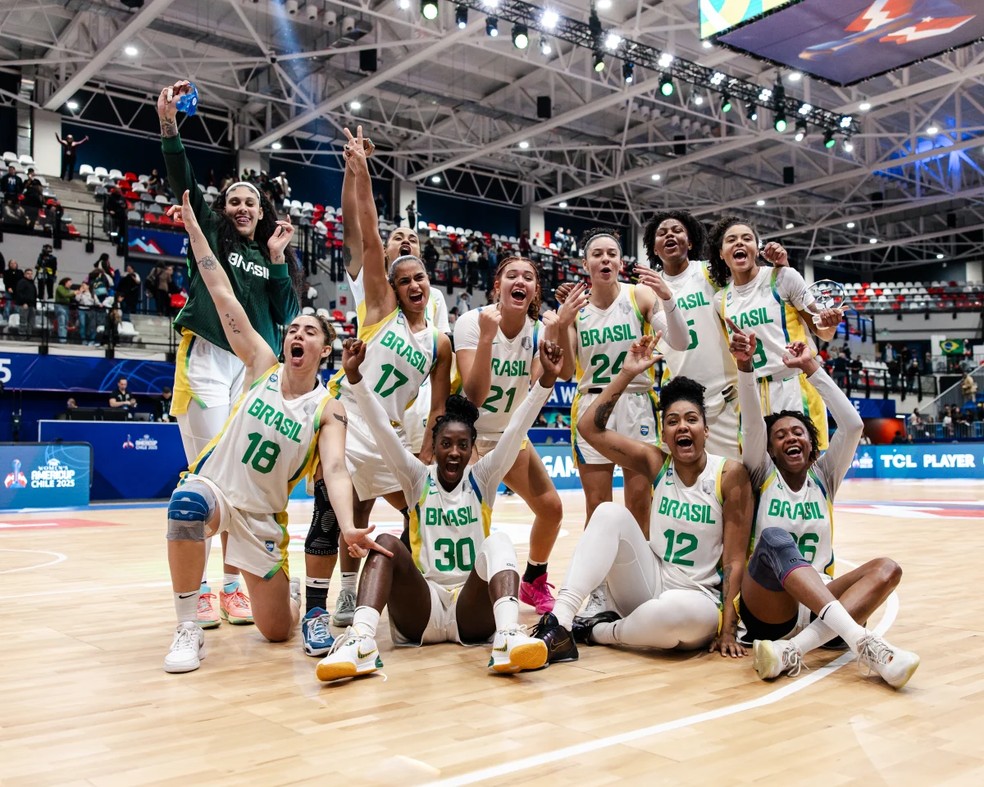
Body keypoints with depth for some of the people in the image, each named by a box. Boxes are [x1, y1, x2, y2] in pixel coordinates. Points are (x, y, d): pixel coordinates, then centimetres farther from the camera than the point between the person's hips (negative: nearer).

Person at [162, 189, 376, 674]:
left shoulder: (329, 409, -8)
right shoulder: (262, 365, -5)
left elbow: (335, 468, -23)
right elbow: (223, 294, -8)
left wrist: (347, 526, -40)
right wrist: (193, 226, -10)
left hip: (264, 515, 0)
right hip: (212, 487, 0)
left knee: (277, 632, 3)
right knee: (186, 504, -40)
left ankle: (290, 593, 42)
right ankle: (188, 629, -22)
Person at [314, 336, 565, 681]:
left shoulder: (482, 478, 10)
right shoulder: (418, 479, 10)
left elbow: (516, 430, -3)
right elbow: (382, 429, -3)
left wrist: (546, 380, -17)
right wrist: (354, 376, -15)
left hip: (474, 612, 0)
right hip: (420, 612, 1)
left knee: (497, 542, -27)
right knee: (387, 543, -24)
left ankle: (509, 637, -52)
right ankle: (361, 642, -44)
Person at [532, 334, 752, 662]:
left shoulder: (730, 474, -10)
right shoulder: (656, 462, 0)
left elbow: (735, 560, -10)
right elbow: (589, 427, -7)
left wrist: (727, 629, -17)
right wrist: (627, 373, -10)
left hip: (699, 599, -3)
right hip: (651, 583, 3)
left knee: (682, 612, -40)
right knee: (610, 513, -21)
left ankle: (599, 631, -10)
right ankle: (560, 623, -28)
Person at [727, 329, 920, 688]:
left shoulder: (823, 477, 15)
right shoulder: (763, 476, 9)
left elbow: (853, 424, 0)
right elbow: (752, 424, -9)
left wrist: (812, 368, -2)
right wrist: (745, 364, -24)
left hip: (819, 603, 4)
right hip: (767, 607, -3)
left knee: (886, 569, -23)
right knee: (774, 538, -33)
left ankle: (793, 650, -42)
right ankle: (860, 639, -51)